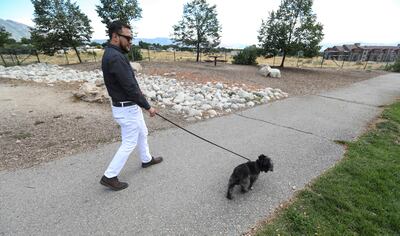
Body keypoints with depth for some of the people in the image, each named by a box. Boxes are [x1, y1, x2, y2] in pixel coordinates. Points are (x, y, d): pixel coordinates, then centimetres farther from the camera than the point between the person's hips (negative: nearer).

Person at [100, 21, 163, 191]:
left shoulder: (112, 54, 9)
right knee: (129, 143, 4)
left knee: (142, 133, 24)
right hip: (127, 109, -10)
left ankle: (146, 159, 44)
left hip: (129, 105, 10)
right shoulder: (115, 57, -24)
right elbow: (130, 88, -26)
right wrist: (148, 107, -17)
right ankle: (109, 177, 19)